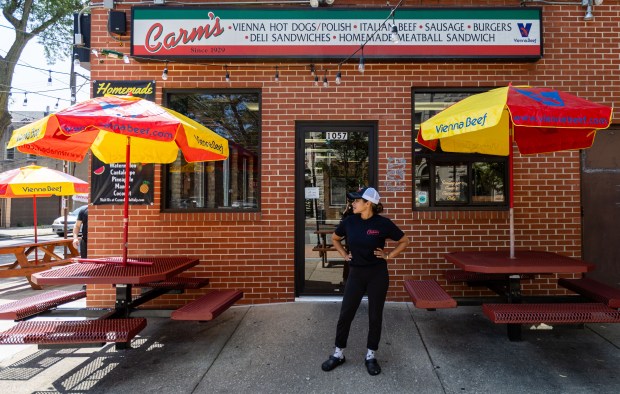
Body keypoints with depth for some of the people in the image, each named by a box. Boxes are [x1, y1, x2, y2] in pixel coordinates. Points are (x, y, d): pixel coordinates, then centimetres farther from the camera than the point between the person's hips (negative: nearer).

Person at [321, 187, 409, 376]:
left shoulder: (383, 223, -12)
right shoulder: (349, 221, -4)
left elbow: (404, 241, 1)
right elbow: (335, 238, 15)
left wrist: (389, 255, -4)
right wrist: (344, 254, 5)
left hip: (378, 275, -2)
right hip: (356, 274, 3)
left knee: (375, 316, 8)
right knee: (345, 314, 6)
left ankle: (371, 356, 26)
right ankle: (338, 354, 23)